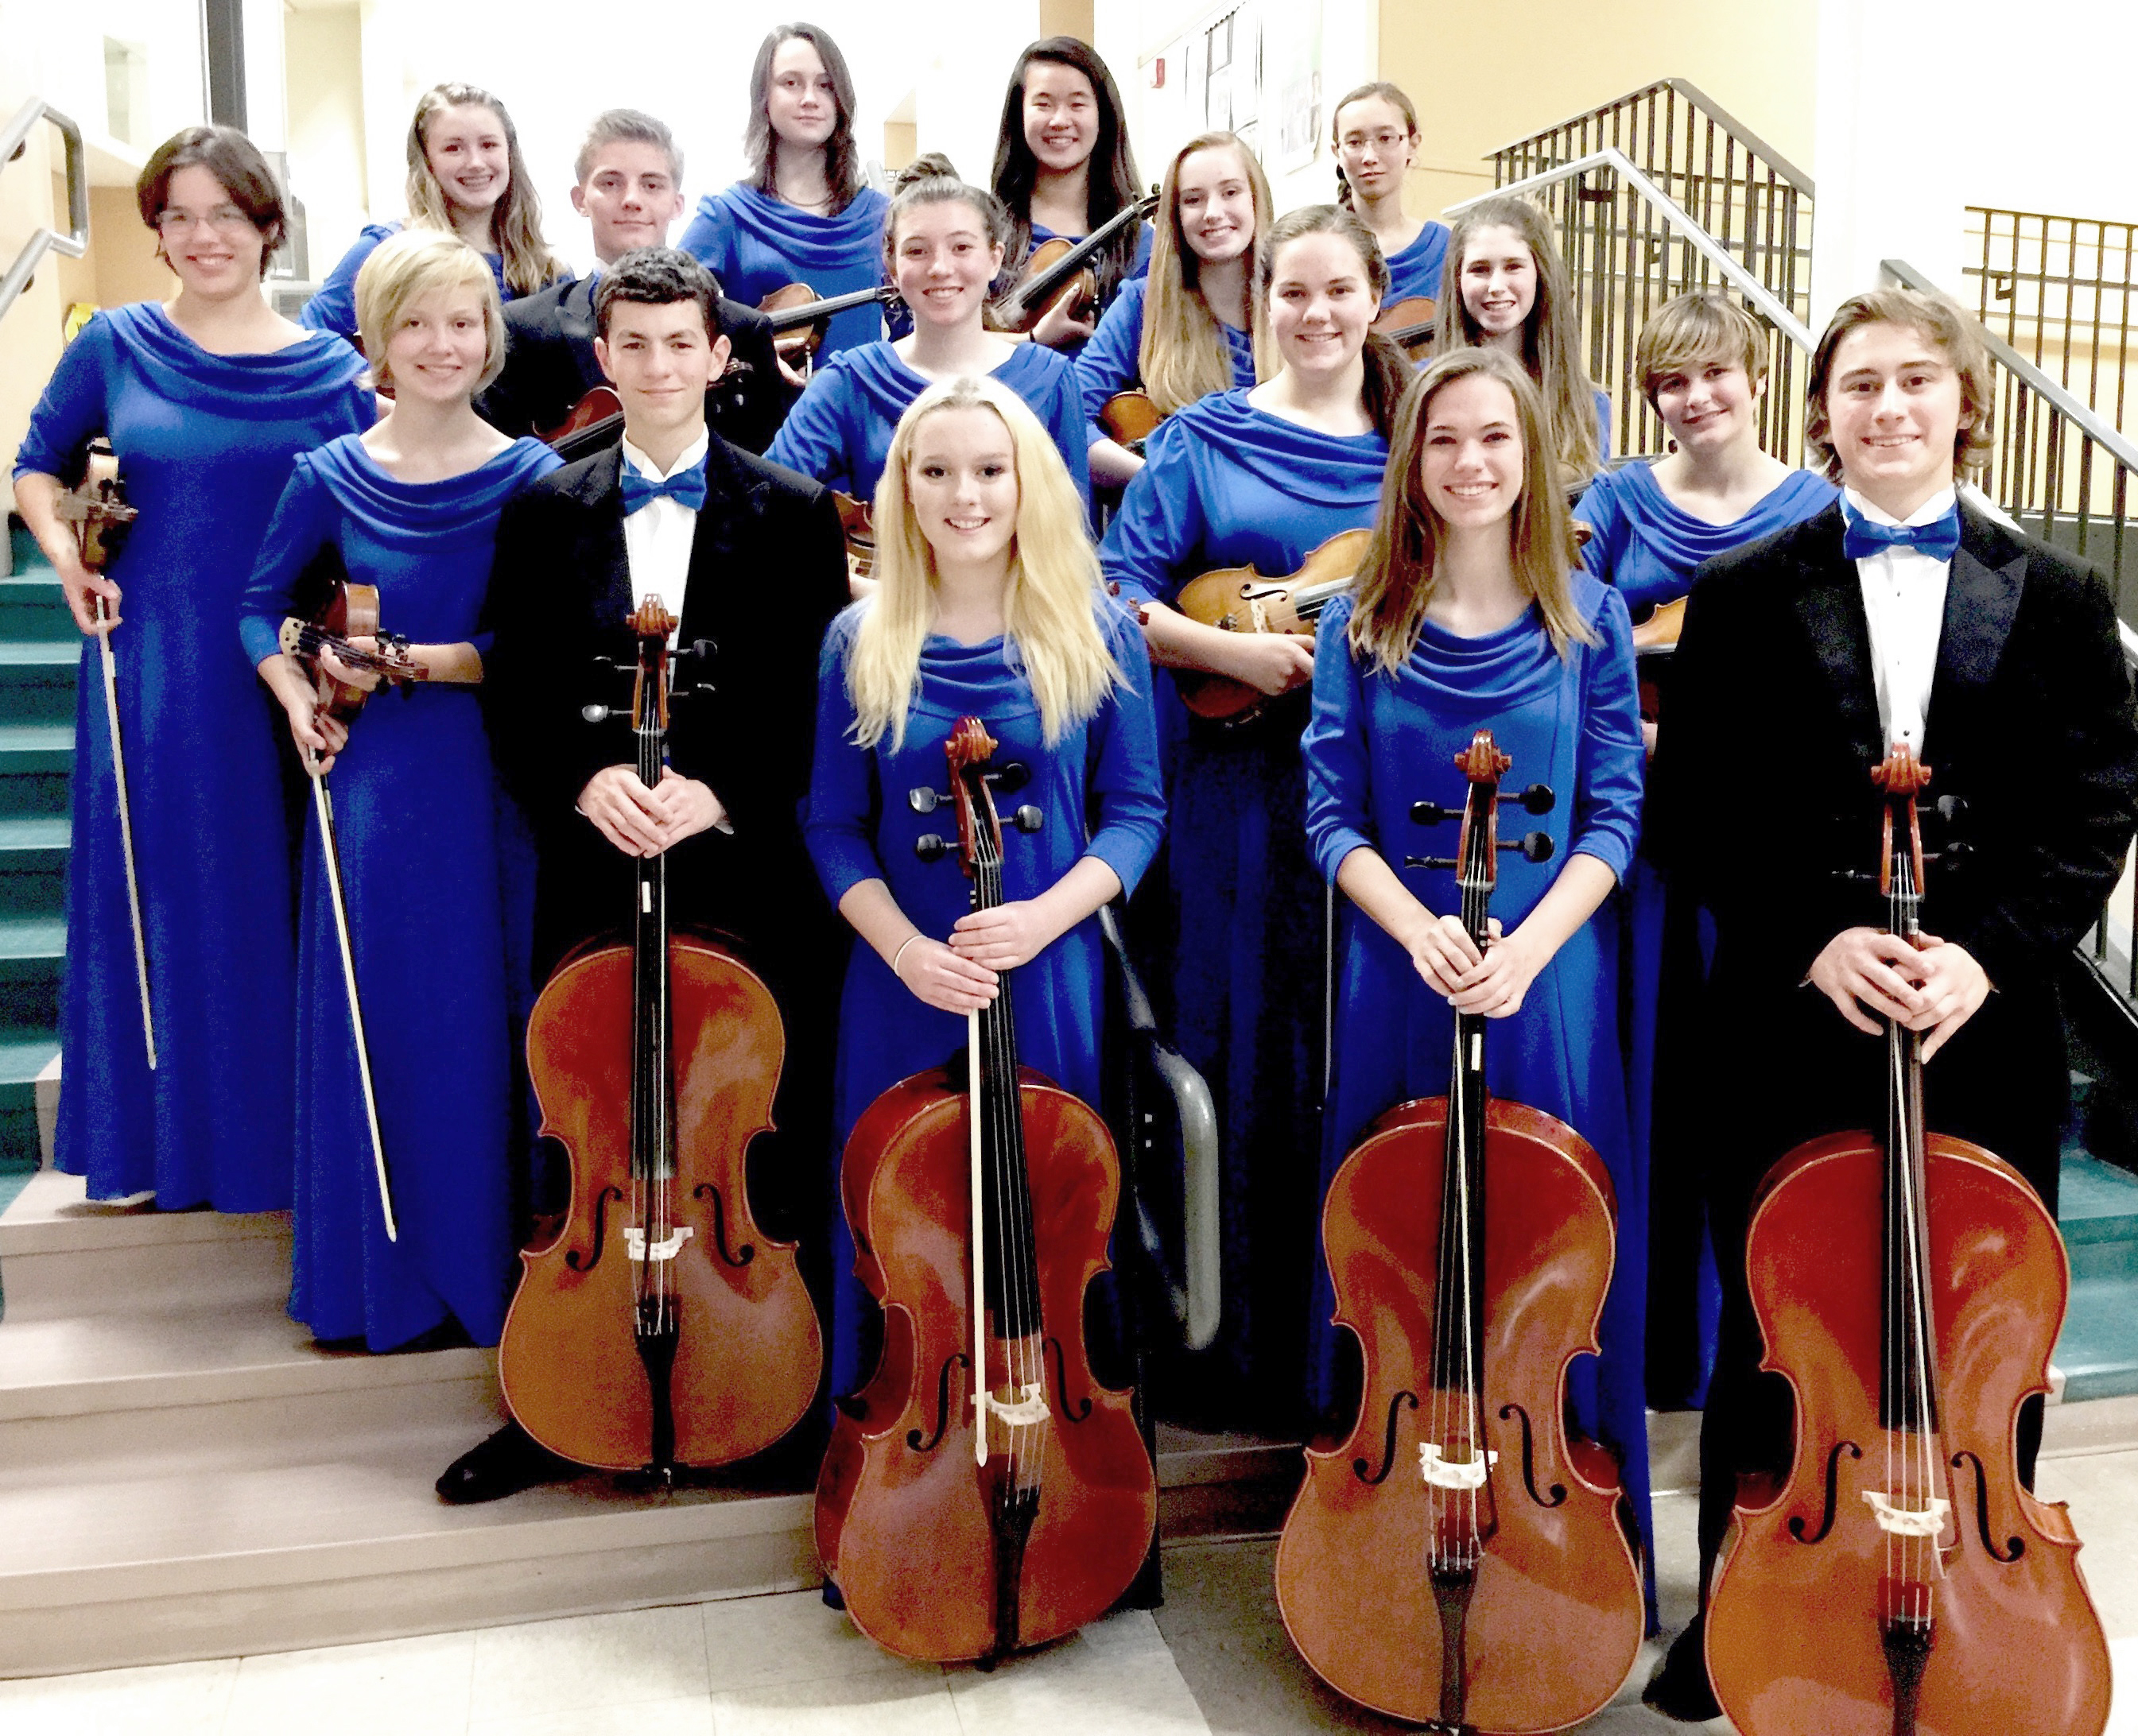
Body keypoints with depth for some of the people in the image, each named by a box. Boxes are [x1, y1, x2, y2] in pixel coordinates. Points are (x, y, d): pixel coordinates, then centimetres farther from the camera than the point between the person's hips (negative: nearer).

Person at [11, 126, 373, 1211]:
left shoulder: (330, 369, 2)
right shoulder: (116, 346, 4)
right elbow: (37, 465, 16)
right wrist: (62, 549, -2)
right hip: (150, 667, 1)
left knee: (279, 898, 4)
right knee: (155, 891, 9)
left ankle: (284, 1132, 20)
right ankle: (167, 1136, 24)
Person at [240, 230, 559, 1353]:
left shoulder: (531, 476, -1)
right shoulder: (331, 478, 4)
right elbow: (260, 609, 14)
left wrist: (411, 660, -13)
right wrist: (296, 698, -2)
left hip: (497, 784, -1)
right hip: (375, 784, 1)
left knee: (493, 1020, 5)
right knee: (379, 1026, 7)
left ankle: (496, 1263, 22)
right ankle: (385, 1275, 24)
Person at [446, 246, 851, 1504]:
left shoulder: (794, 514, 4)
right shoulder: (546, 515, 10)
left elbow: (819, 700, -2)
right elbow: (516, 699, 6)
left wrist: (721, 793, -16)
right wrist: (584, 781, -13)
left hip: (752, 875, -2)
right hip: (595, 872, 2)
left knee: (765, 1142, 5)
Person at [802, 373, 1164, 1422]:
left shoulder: (1098, 636, 0)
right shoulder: (862, 643, 2)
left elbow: (1134, 812, 1)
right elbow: (835, 826, 3)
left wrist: (1045, 914, -15)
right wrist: (902, 945, -13)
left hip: (1051, 980, -1)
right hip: (903, 983, 1)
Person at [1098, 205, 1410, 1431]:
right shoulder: (1207, 440, 6)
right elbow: (1119, 594, -1)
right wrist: (1230, 648, -15)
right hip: (1246, 786, -2)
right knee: (1246, 1051, 3)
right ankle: (1242, 1353, 17)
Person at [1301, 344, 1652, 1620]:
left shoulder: (1589, 617, 3)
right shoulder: (1364, 626, 3)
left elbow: (1614, 815, 0)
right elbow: (1334, 819, 0)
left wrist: (1529, 942, -15)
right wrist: (1420, 929, -16)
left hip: (1549, 982, 0)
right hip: (1398, 979, 0)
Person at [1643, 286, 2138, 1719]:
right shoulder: (1745, 594, 6)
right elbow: (1699, 812, 0)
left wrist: (1986, 951, -15)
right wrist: (1815, 941, -14)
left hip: (1989, 1027, 1)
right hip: (1791, 1024, 0)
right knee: (1771, 1333, 10)